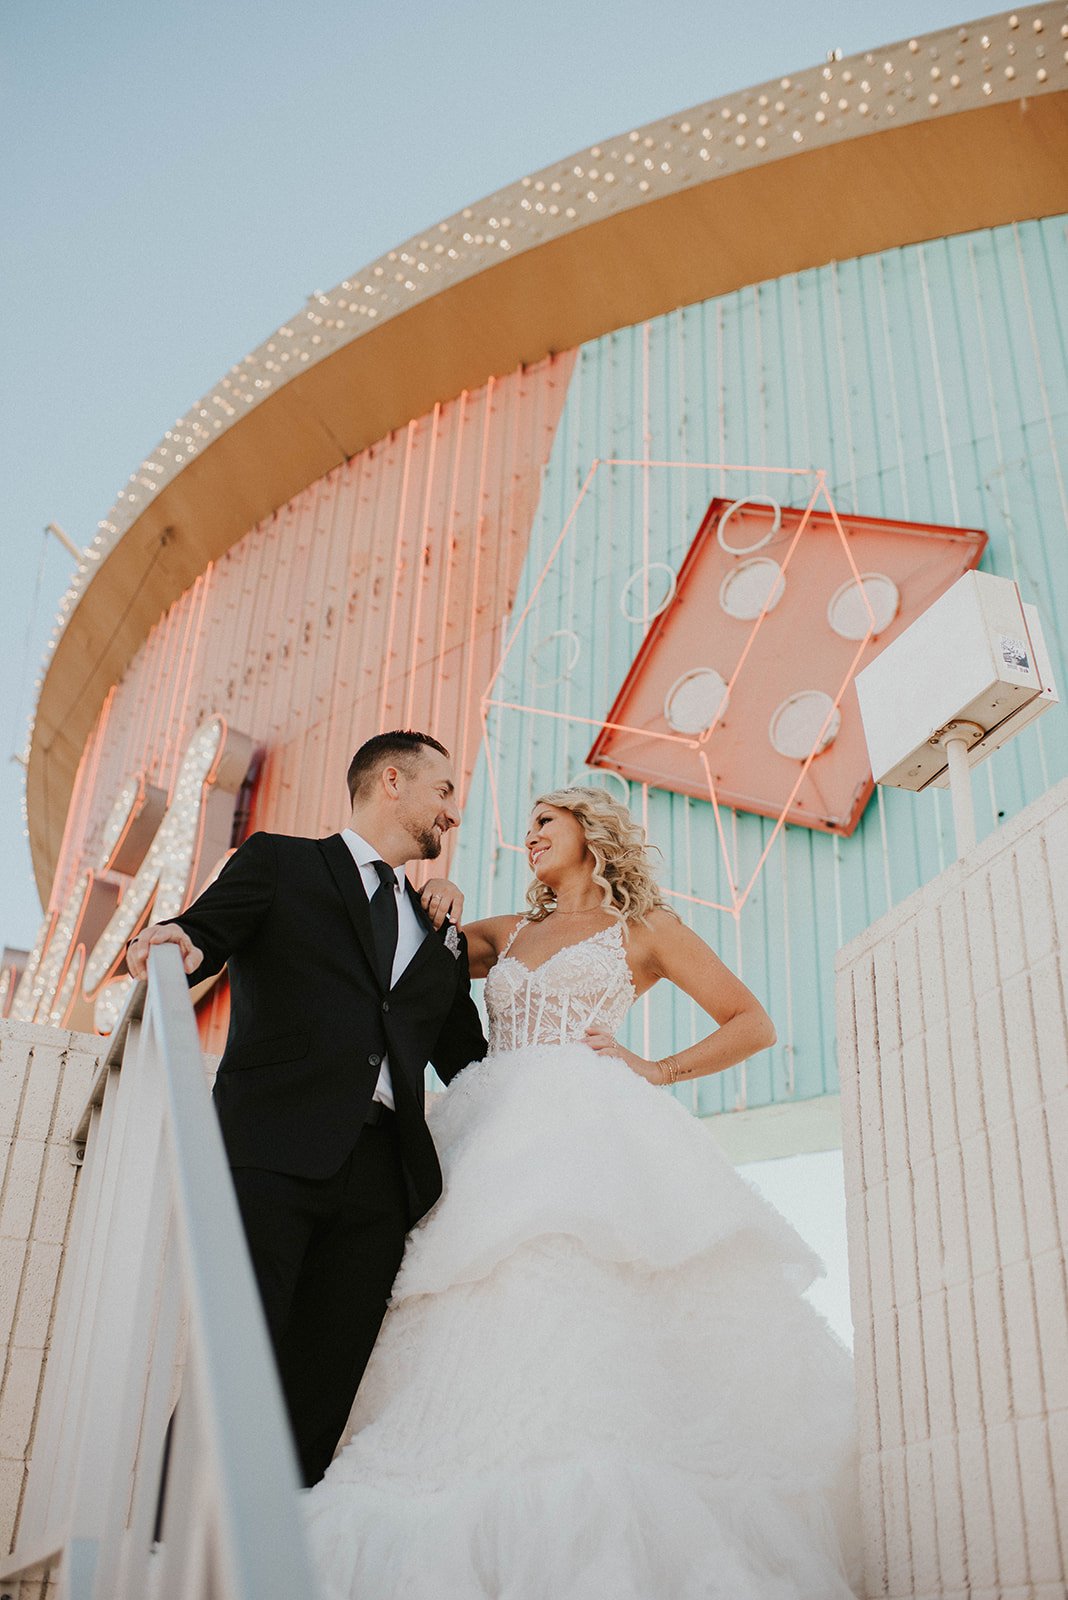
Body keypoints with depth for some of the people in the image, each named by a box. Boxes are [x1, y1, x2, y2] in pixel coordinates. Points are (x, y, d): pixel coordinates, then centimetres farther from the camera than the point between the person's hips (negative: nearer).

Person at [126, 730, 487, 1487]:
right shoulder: (280, 862, 13)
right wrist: (175, 943, -25)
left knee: (324, 1390, 0)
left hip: (382, 1172, 4)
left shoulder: (440, 931, 26)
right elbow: (204, 936, -3)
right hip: (274, 1149, -4)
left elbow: (469, 1060, 25)